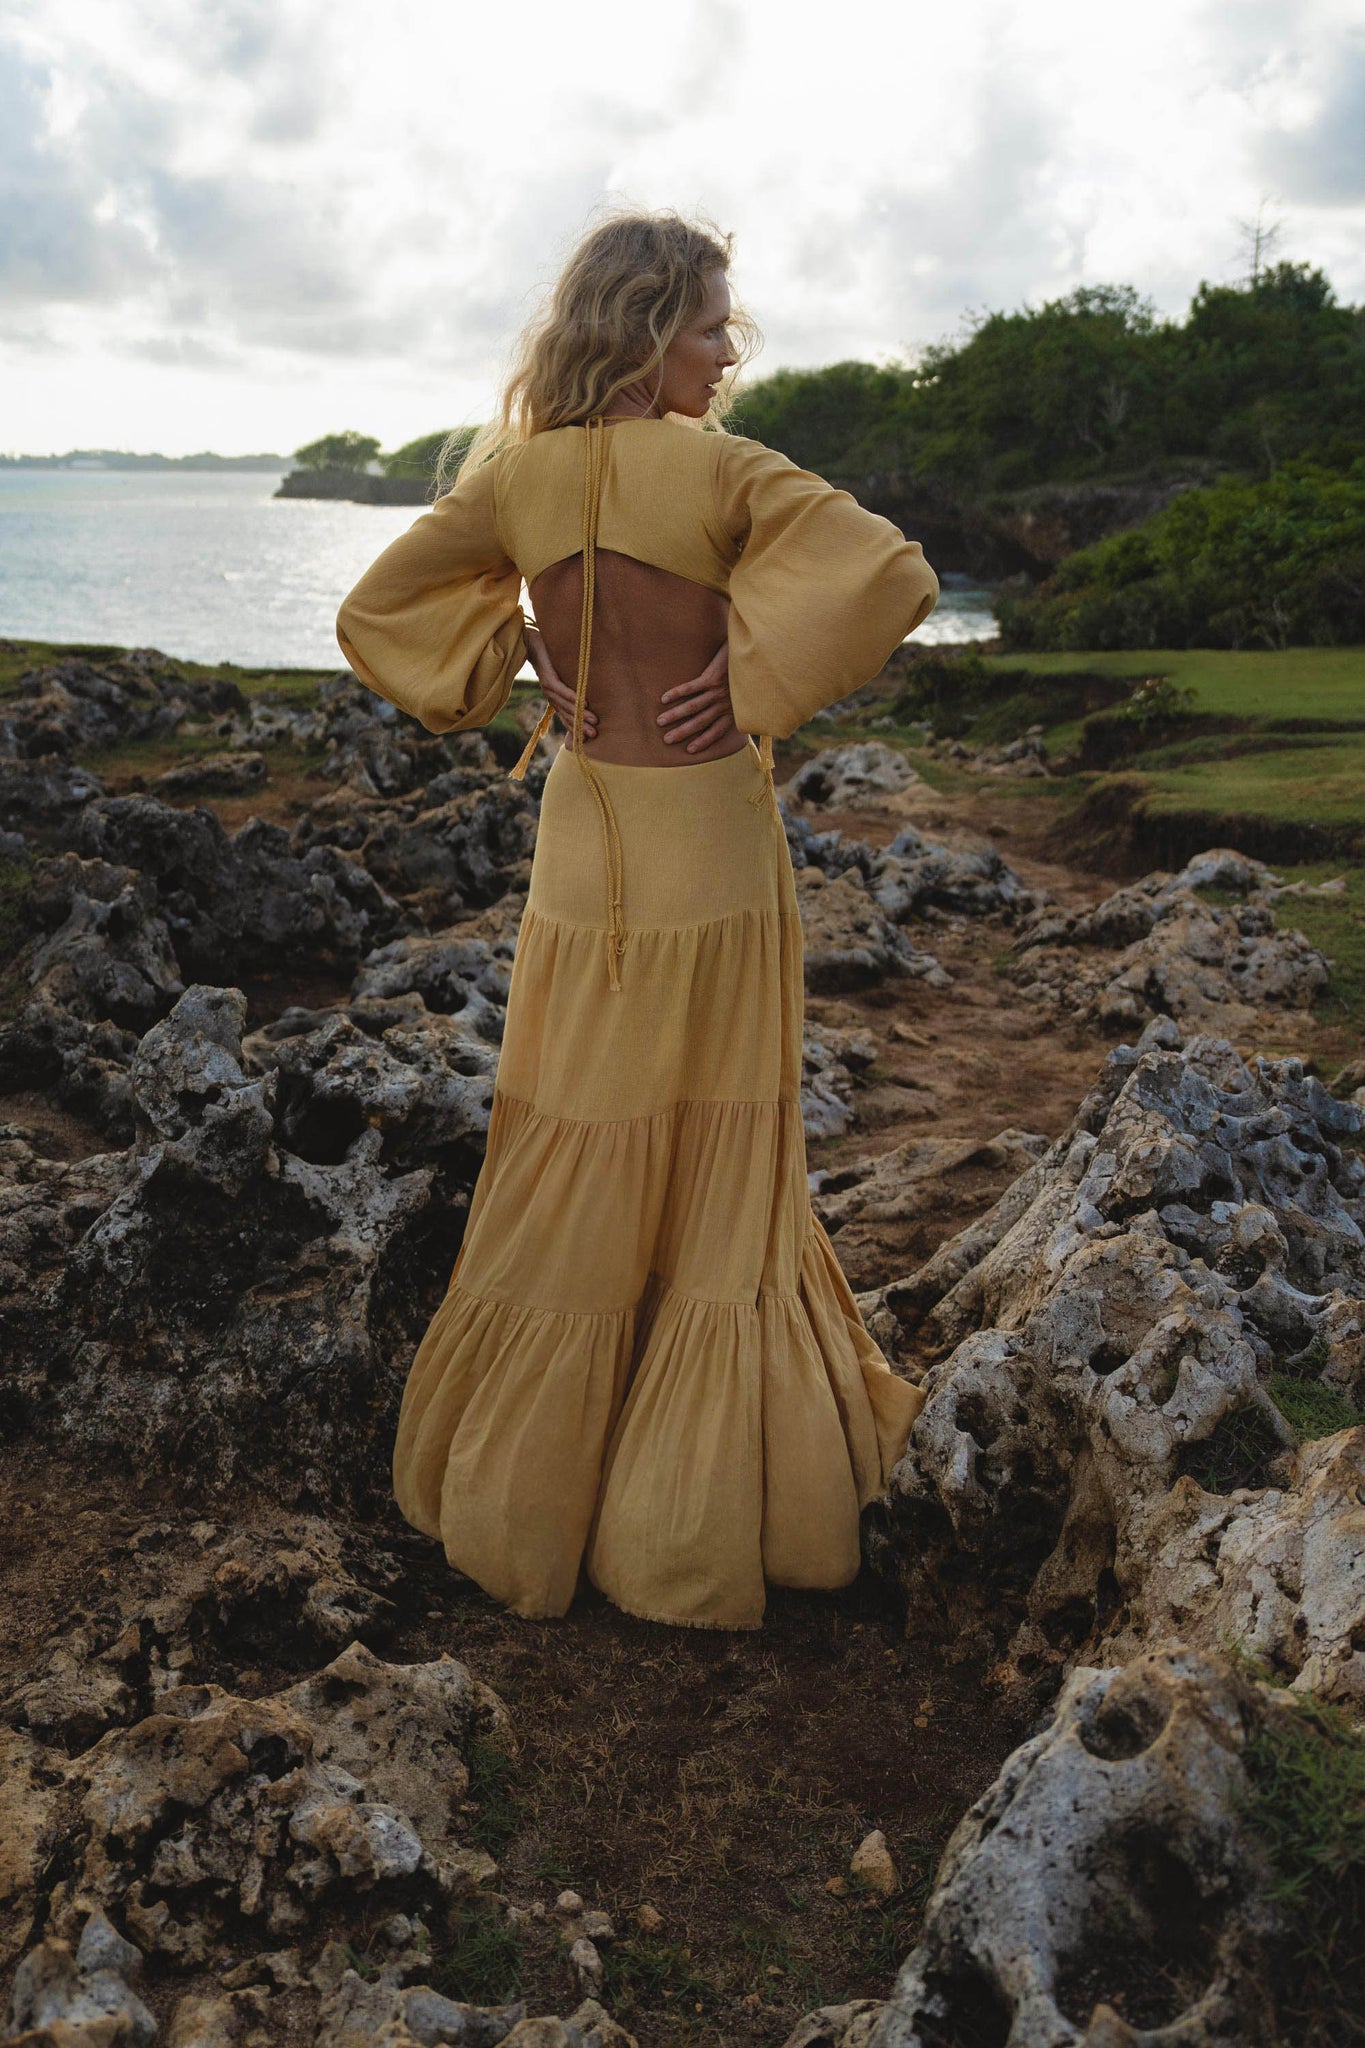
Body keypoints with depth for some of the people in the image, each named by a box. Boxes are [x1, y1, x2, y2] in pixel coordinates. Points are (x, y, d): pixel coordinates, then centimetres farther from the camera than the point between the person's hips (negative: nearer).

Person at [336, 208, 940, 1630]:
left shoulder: (515, 473, 0)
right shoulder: (717, 470, -13)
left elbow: (375, 614, 8)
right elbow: (893, 574, -23)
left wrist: (506, 668, 7)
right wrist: (757, 676, -13)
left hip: (582, 848, 4)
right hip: (713, 850, -4)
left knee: (577, 1166, 15)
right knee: (716, 1168, 10)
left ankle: (519, 1494, 30)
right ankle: (696, 1514, 24)